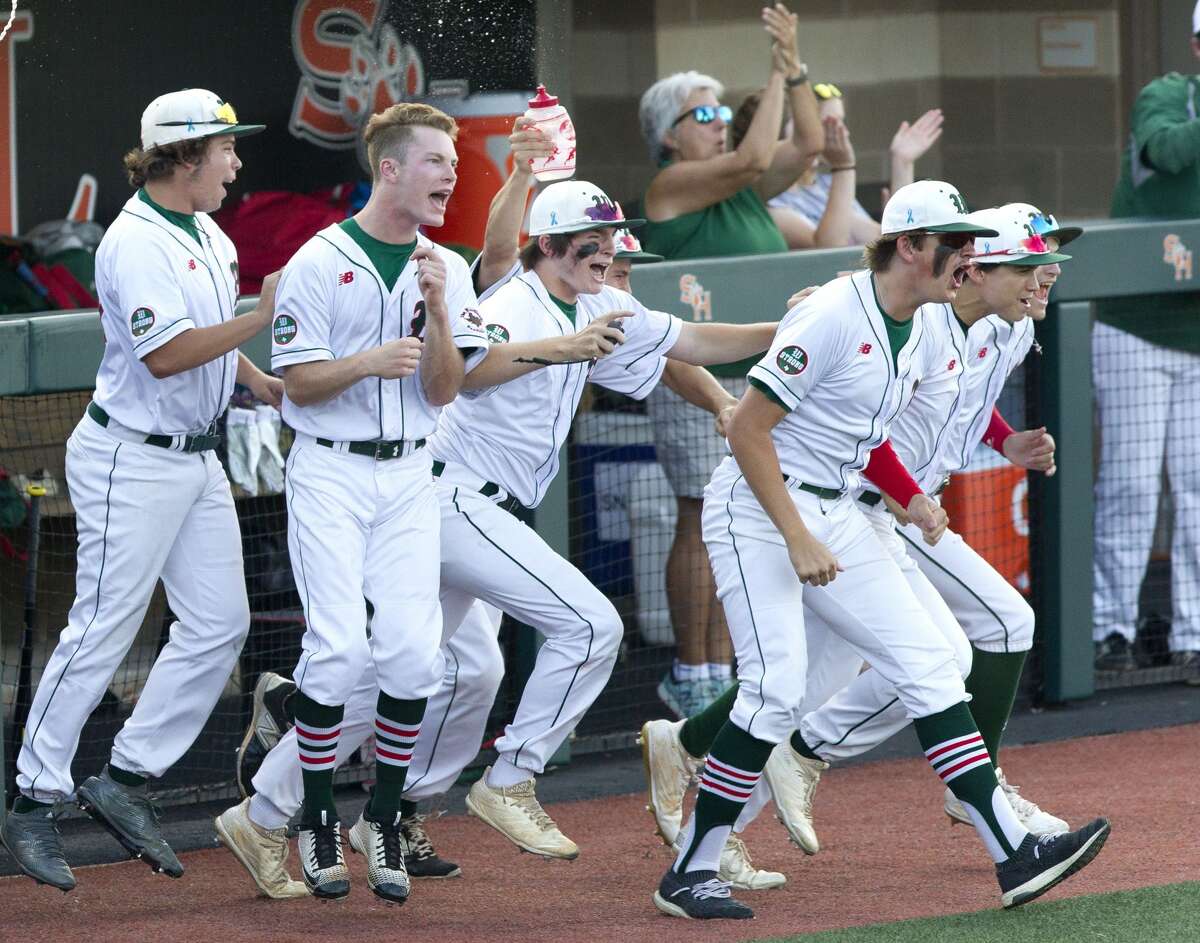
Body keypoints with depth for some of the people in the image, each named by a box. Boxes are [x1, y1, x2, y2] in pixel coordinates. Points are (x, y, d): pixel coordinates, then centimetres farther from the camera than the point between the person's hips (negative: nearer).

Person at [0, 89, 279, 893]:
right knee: (102, 632, -6)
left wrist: (260, 380, 9)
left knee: (221, 623, 4)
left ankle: (127, 781, 10)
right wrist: (263, 317, -25)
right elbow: (165, 354, -27)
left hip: (197, 458, 9)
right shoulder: (137, 242, -18)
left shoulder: (209, 236, 12)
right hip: (133, 460, -9)